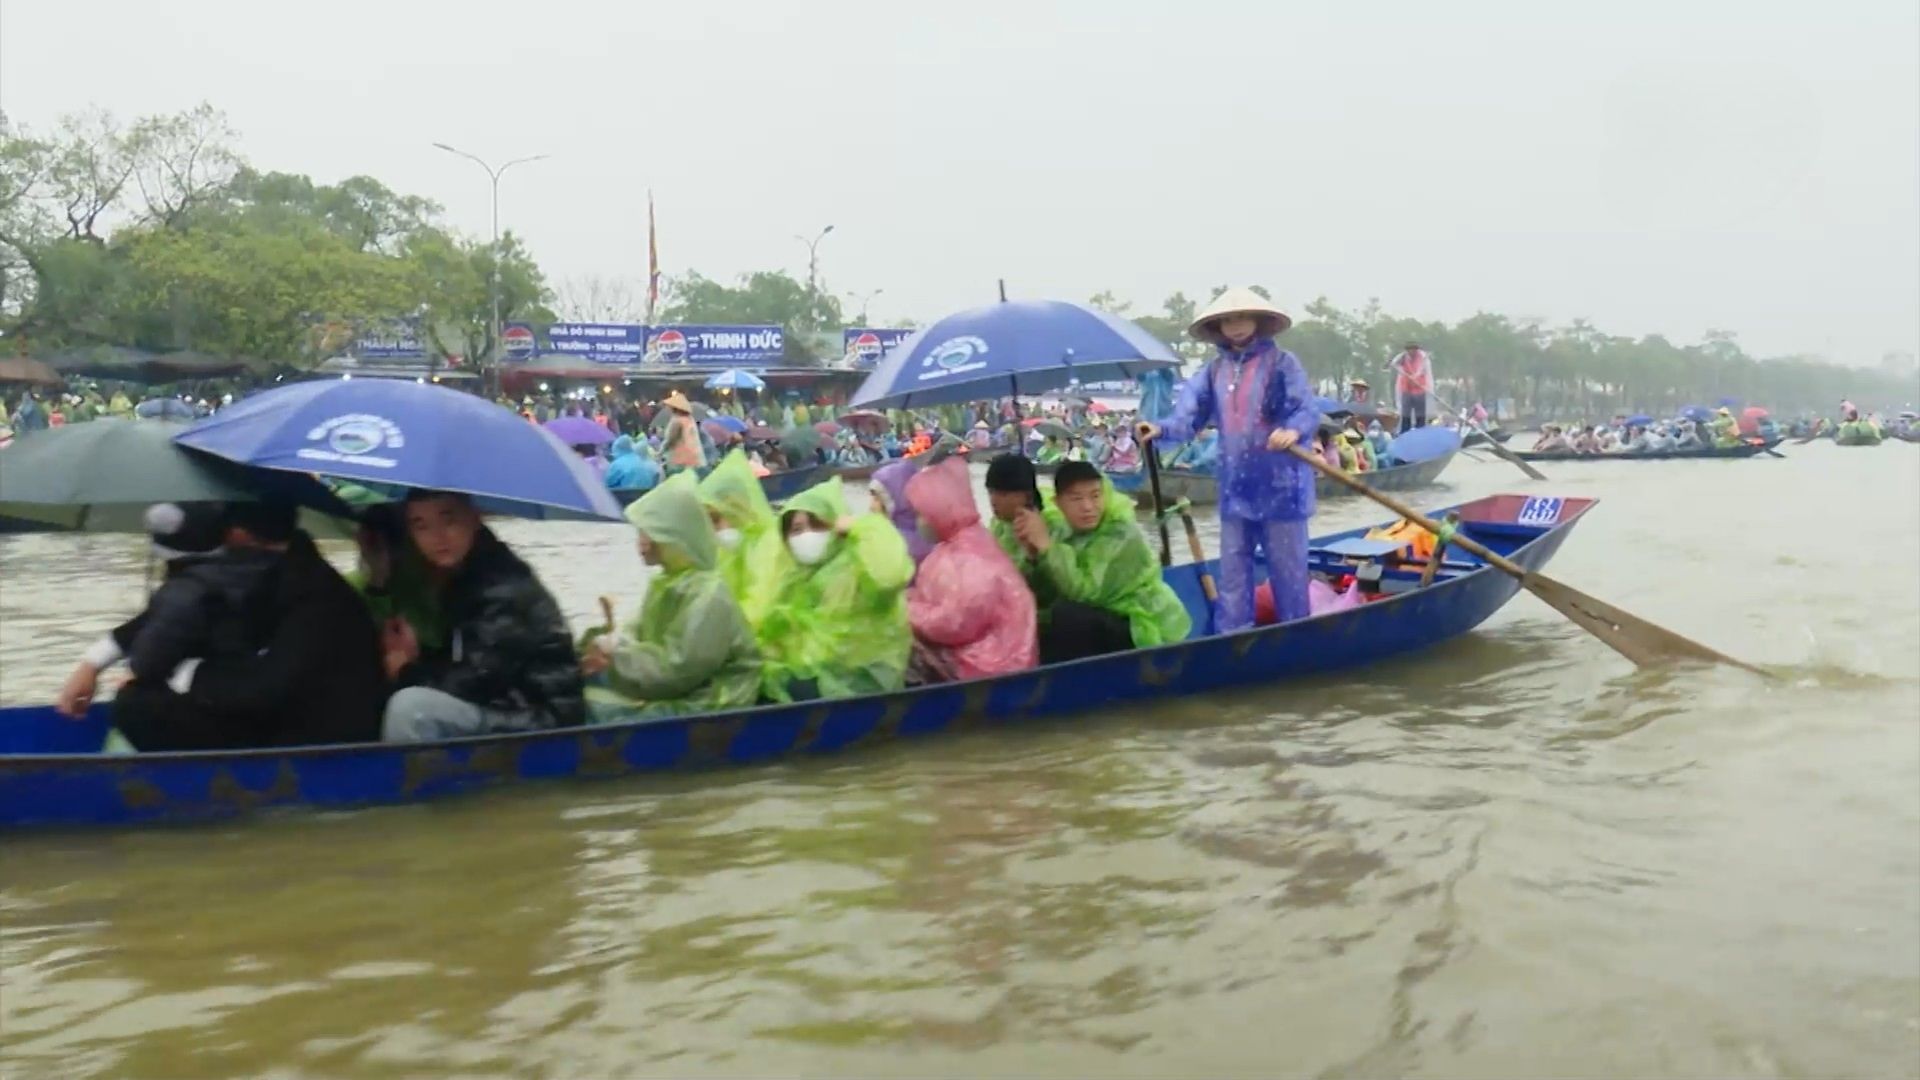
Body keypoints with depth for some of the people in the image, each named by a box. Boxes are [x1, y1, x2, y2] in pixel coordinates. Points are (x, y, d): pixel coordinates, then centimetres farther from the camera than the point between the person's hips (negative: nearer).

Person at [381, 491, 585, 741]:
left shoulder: (504, 587, -17)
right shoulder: (454, 579, 10)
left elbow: (482, 677, -22)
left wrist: (409, 673, -8)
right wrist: (414, 658, -6)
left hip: (541, 719, -10)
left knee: (412, 706, -23)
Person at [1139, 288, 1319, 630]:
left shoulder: (1283, 362, -5)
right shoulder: (1214, 370, 8)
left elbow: (1309, 410, -12)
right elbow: (1190, 414, 2)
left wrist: (1294, 430, -34)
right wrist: (1162, 429, -18)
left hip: (1279, 483, -5)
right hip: (1236, 485, 5)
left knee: (1287, 566, 3)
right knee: (1233, 567, 10)